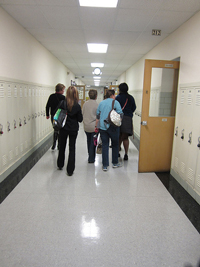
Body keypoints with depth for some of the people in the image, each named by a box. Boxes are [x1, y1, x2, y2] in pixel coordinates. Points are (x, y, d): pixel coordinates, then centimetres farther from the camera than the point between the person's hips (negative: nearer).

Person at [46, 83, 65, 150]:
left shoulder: (51, 96, 4)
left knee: (55, 130, 20)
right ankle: (59, 146, 15)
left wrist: (47, 114, 18)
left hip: (53, 116, 5)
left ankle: (53, 145, 18)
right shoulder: (63, 97, -13)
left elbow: (47, 106, 9)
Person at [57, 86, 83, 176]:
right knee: (72, 148, 9)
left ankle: (60, 165, 38)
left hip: (63, 128, 1)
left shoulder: (62, 103, -13)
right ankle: (70, 170, 10)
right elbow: (80, 119, -6)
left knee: (62, 146, 20)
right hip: (73, 129, -1)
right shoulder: (77, 106, -13)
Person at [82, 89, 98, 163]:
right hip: (94, 126, -4)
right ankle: (91, 159, 12)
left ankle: (90, 156, 31)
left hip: (86, 126, 5)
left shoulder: (85, 104, 1)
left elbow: (82, 114, 7)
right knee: (93, 142, 6)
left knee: (89, 142, 18)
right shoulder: (96, 104, -12)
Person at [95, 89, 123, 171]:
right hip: (112, 127, -3)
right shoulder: (115, 102, -3)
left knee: (104, 145, 7)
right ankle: (115, 163, 25)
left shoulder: (101, 103, 11)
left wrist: (96, 125, 17)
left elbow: (97, 116, 11)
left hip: (102, 127, 4)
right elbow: (120, 114, -10)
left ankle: (105, 165, 8)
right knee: (115, 144, 14)